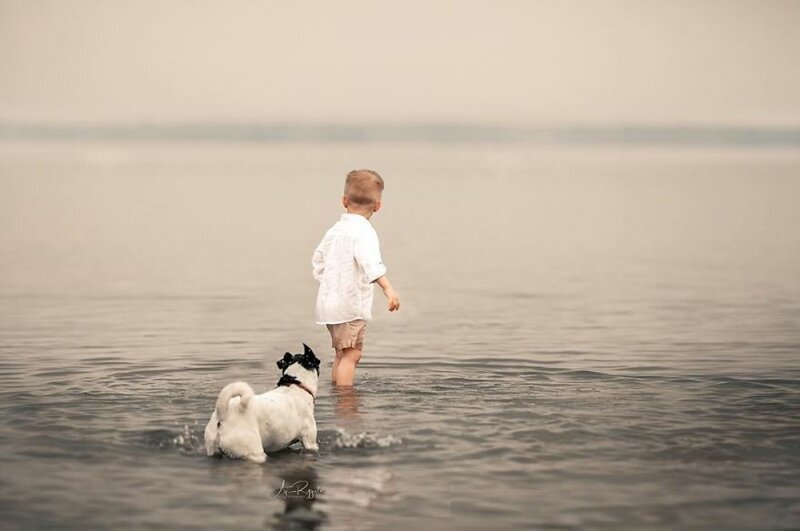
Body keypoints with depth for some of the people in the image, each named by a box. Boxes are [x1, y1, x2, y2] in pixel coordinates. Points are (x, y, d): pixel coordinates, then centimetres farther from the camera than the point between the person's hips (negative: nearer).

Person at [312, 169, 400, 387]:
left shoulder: (335, 230, 13)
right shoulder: (363, 232, -14)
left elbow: (318, 258, 23)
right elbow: (370, 262, -30)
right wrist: (387, 287, -39)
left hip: (329, 301, 9)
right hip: (351, 304, -9)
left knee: (343, 354, 20)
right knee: (350, 354, -10)